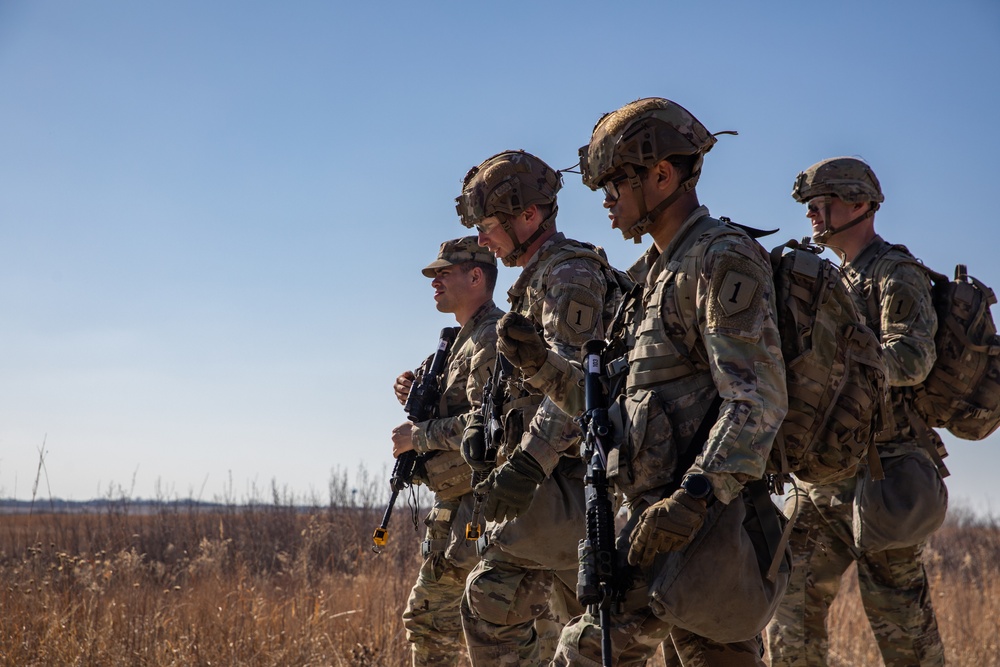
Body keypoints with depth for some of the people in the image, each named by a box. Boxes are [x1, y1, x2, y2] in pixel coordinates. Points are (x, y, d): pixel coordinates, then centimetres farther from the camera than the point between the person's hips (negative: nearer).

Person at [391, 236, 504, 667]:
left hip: (478, 502, -11)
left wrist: (418, 436, -15)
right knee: (424, 616, 15)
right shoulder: (465, 341, 19)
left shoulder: (492, 338, -14)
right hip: (455, 502, 11)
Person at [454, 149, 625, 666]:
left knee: (491, 601, -14)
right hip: (559, 473, 11)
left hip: (565, 475, -11)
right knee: (570, 617, 13)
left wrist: (527, 463, -31)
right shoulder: (538, 279, 21)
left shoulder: (569, 274, -11)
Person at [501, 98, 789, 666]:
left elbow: (758, 401, -20)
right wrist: (541, 363, 14)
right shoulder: (655, 274, 21)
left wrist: (696, 495, -30)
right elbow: (617, 405, 25)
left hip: (705, 523, -10)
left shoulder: (723, 260, -9)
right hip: (660, 520, 10)